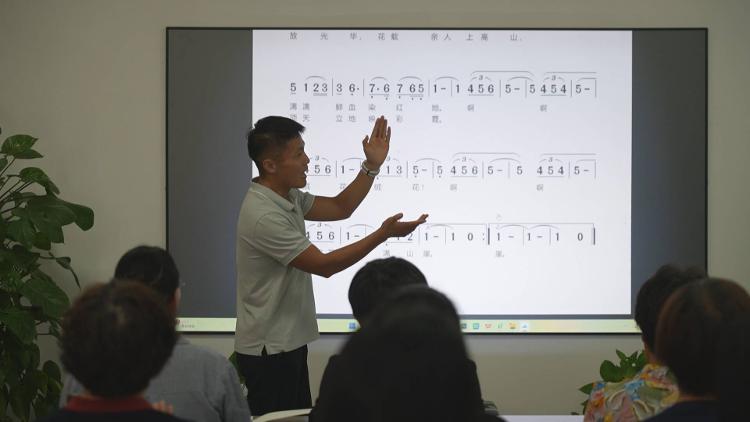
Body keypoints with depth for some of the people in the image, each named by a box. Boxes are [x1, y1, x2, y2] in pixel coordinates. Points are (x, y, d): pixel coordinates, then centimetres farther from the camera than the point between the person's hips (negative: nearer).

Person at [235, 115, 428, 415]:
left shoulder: (287, 196, 5)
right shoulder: (263, 216, -25)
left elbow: (340, 208, 15)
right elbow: (324, 265, -22)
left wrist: (372, 165, 4)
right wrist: (383, 234, -23)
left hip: (289, 344, 10)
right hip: (268, 351, -9)